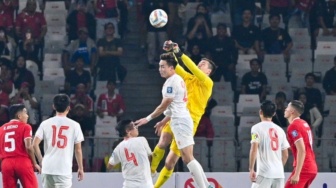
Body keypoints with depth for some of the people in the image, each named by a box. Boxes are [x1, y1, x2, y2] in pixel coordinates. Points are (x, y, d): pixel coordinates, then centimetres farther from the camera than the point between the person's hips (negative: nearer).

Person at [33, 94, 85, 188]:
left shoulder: (45, 123, 4)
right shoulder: (74, 125, 0)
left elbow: (35, 144, -2)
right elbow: (78, 149, 3)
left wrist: (41, 160, 11)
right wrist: (80, 168, 13)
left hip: (47, 168, 3)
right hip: (64, 169, -3)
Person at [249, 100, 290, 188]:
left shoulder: (257, 128, -3)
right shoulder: (279, 130, 14)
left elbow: (254, 149, -14)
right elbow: (285, 155, 16)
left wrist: (251, 169, -12)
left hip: (264, 172, -5)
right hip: (279, 173, 5)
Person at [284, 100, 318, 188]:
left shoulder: (293, 126, -13)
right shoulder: (304, 124, 15)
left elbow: (301, 151, -22)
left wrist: (297, 174, -25)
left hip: (303, 169, -9)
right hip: (312, 168, 9)